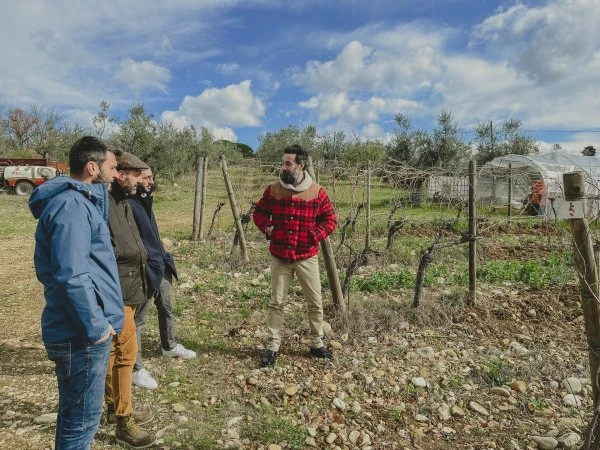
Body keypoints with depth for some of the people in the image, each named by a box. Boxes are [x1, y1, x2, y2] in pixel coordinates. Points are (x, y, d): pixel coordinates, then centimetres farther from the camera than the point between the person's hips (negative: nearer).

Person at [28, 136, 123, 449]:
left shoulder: (79, 200, 12)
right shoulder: (71, 206, -21)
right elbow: (71, 276, -28)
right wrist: (95, 326, -21)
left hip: (84, 330, 10)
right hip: (82, 334, -10)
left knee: (75, 412, 24)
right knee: (83, 417, 5)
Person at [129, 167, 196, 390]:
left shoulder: (144, 200, 11)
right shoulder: (129, 204, -18)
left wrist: (163, 256, 15)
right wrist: (145, 266, -27)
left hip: (161, 265, 10)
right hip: (145, 269, -9)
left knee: (167, 309, 24)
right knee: (139, 318, 3)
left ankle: (170, 347, 45)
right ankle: (135, 368, 15)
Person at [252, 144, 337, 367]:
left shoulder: (317, 192, -5)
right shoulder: (273, 190, -1)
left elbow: (330, 219, 3)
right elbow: (258, 213, 12)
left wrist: (315, 235, -12)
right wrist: (267, 228, -6)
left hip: (307, 257, 0)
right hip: (279, 257, 1)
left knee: (315, 302, 8)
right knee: (276, 302, 6)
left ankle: (317, 344, 26)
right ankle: (272, 347, 18)